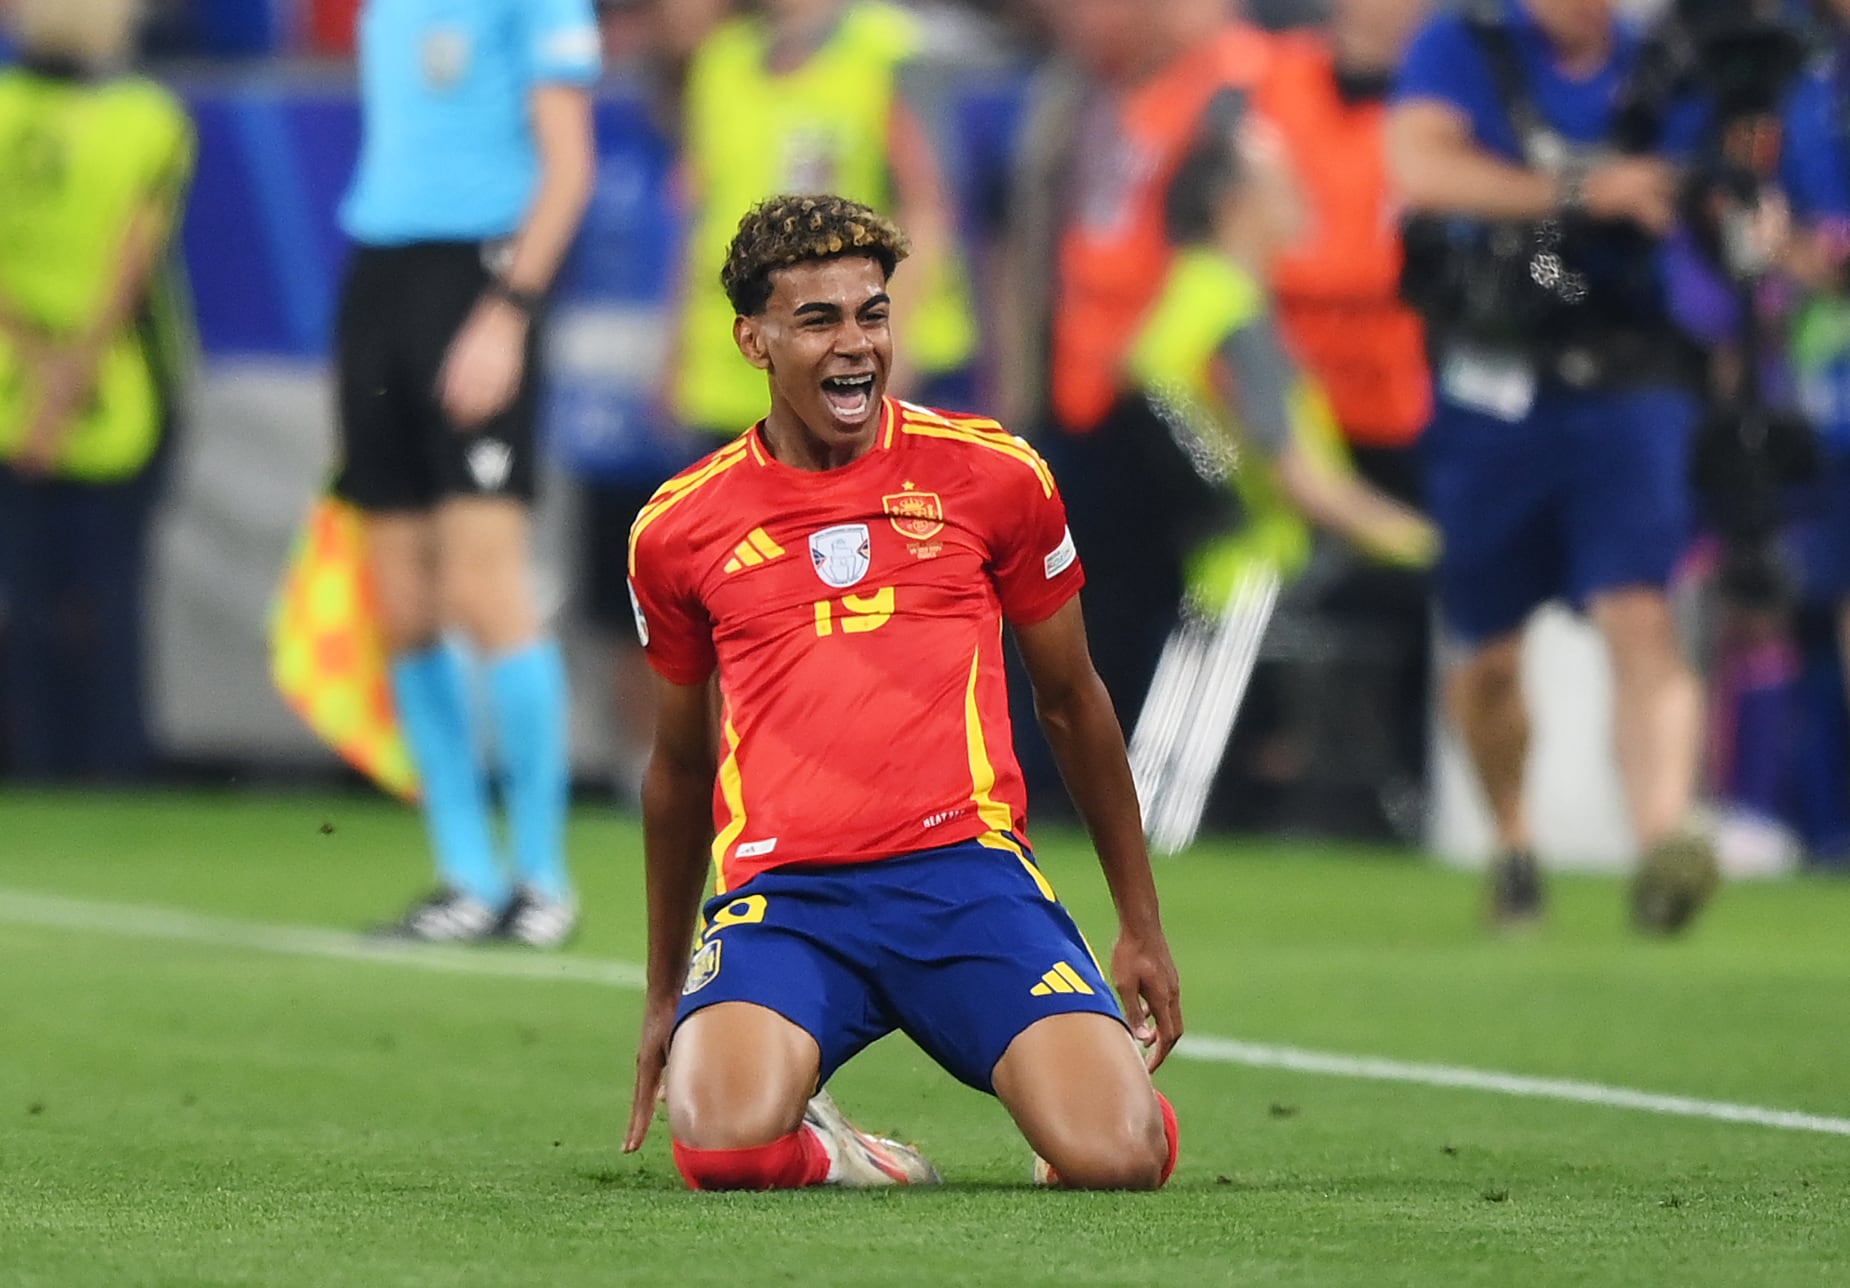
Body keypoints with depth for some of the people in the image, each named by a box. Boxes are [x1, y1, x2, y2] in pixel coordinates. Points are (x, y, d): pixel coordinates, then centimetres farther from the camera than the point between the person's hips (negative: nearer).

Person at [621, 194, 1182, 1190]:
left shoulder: (991, 474, 8)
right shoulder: (679, 529, 10)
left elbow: (1072, 704, 19)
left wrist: (1141, 924, 21)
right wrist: (665, 992, 29)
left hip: (966, 870, 0)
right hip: (781, 893, 0)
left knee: (1116, 1159, -22)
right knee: (723, 1145, -31)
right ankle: (821, 1153, 7)